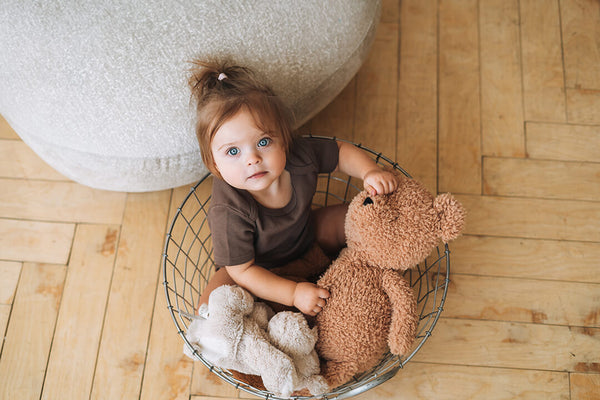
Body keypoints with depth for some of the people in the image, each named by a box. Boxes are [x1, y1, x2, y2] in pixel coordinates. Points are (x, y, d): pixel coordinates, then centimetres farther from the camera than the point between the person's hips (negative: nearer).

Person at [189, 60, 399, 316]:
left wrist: (370, 173, -24)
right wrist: (294, 293, -33)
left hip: (309, 239, 4)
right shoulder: (228, 211, -38)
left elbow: (341, 152, -5)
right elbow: (242, 271, -28)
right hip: (261, 272, -4)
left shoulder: (298, 155, -26)